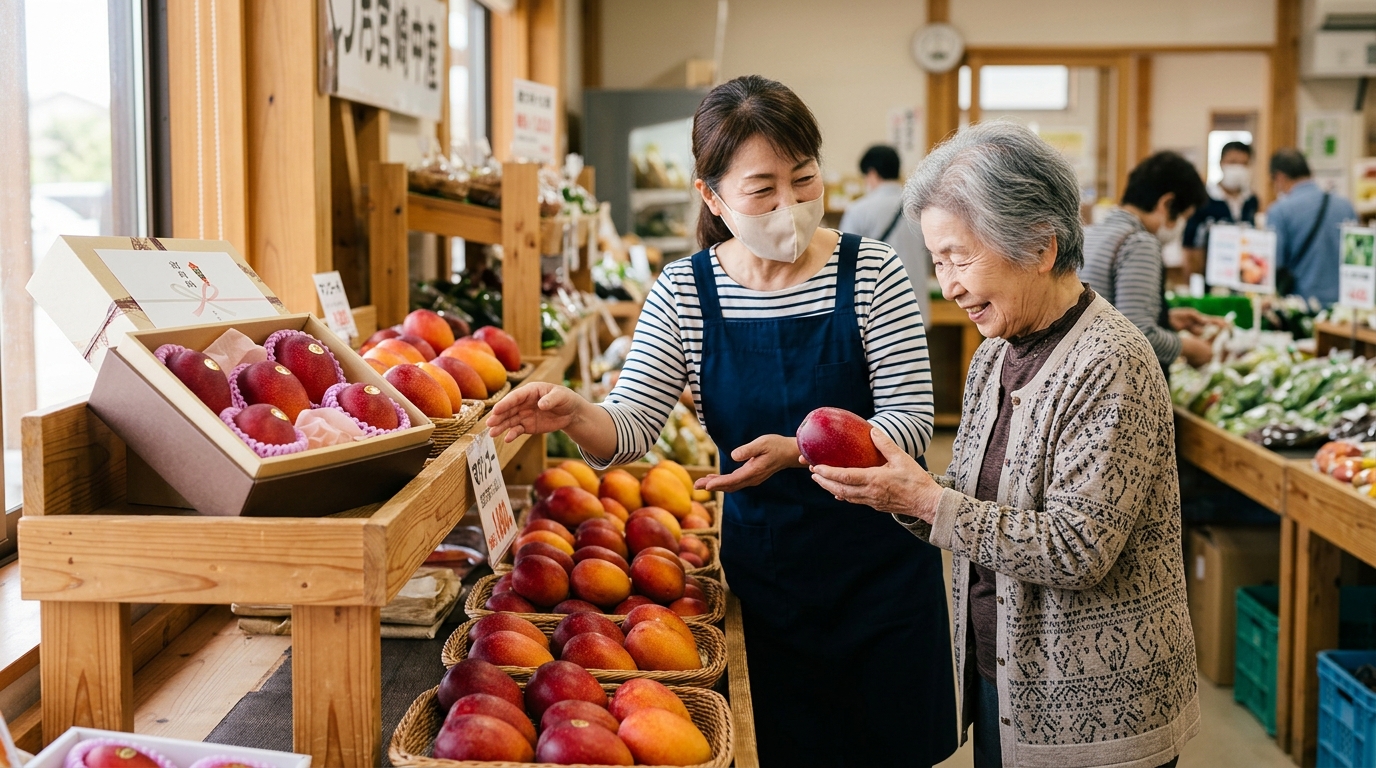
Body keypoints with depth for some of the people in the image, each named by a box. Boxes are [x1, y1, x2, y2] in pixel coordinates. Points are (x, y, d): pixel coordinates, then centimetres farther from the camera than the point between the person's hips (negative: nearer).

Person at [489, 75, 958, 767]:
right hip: (762, 560, 1)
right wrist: (575, 415, -29)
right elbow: (631, 428, -7)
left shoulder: (872, 273, -9)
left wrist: (798, 452, -29)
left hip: (878, 555, -1)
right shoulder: (683, 292, -3)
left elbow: (910, 420, -14)